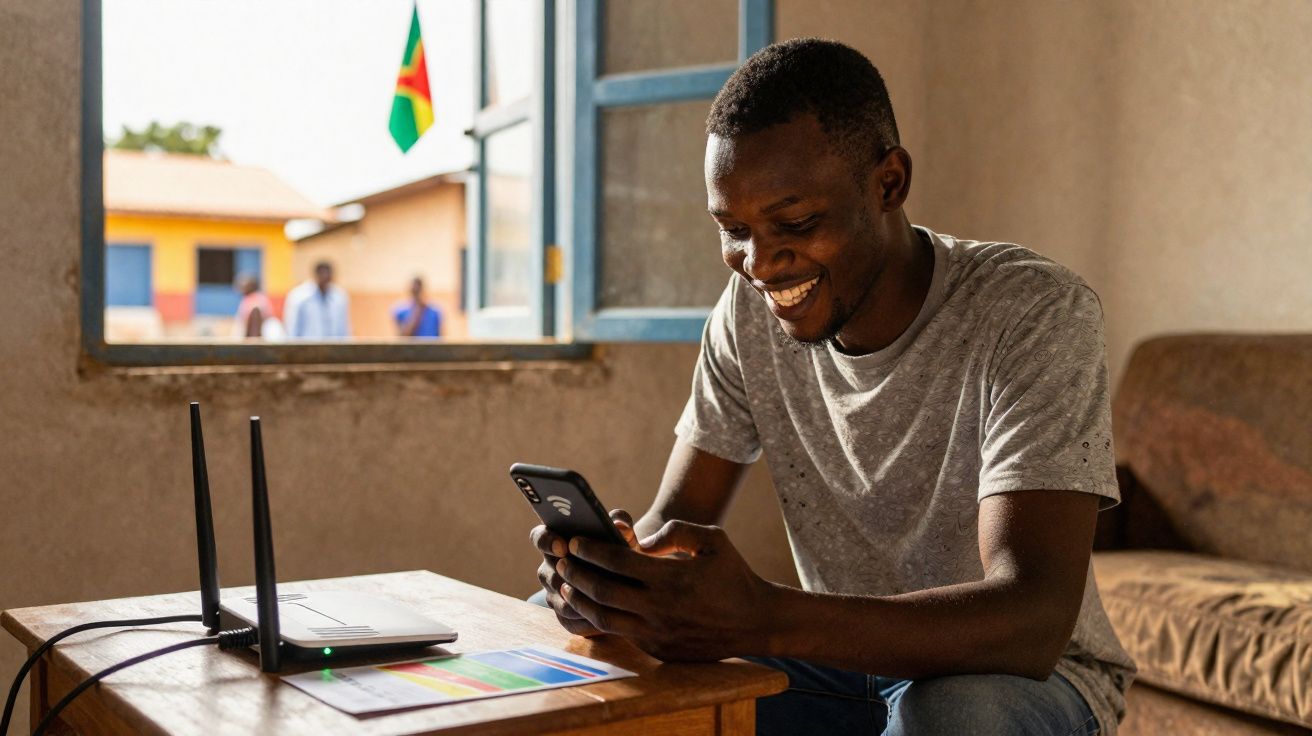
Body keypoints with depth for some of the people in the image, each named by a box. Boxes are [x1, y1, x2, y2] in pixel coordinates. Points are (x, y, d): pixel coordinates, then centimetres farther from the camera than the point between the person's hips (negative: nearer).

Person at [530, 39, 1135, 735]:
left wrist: (765, 620, -47)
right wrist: (618, 568, -29)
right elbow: (671, 521, -4)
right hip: (842, 665, 4)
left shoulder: (1033, 314, -23)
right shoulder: (750, 311, -5)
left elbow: (1034, 621, -33)